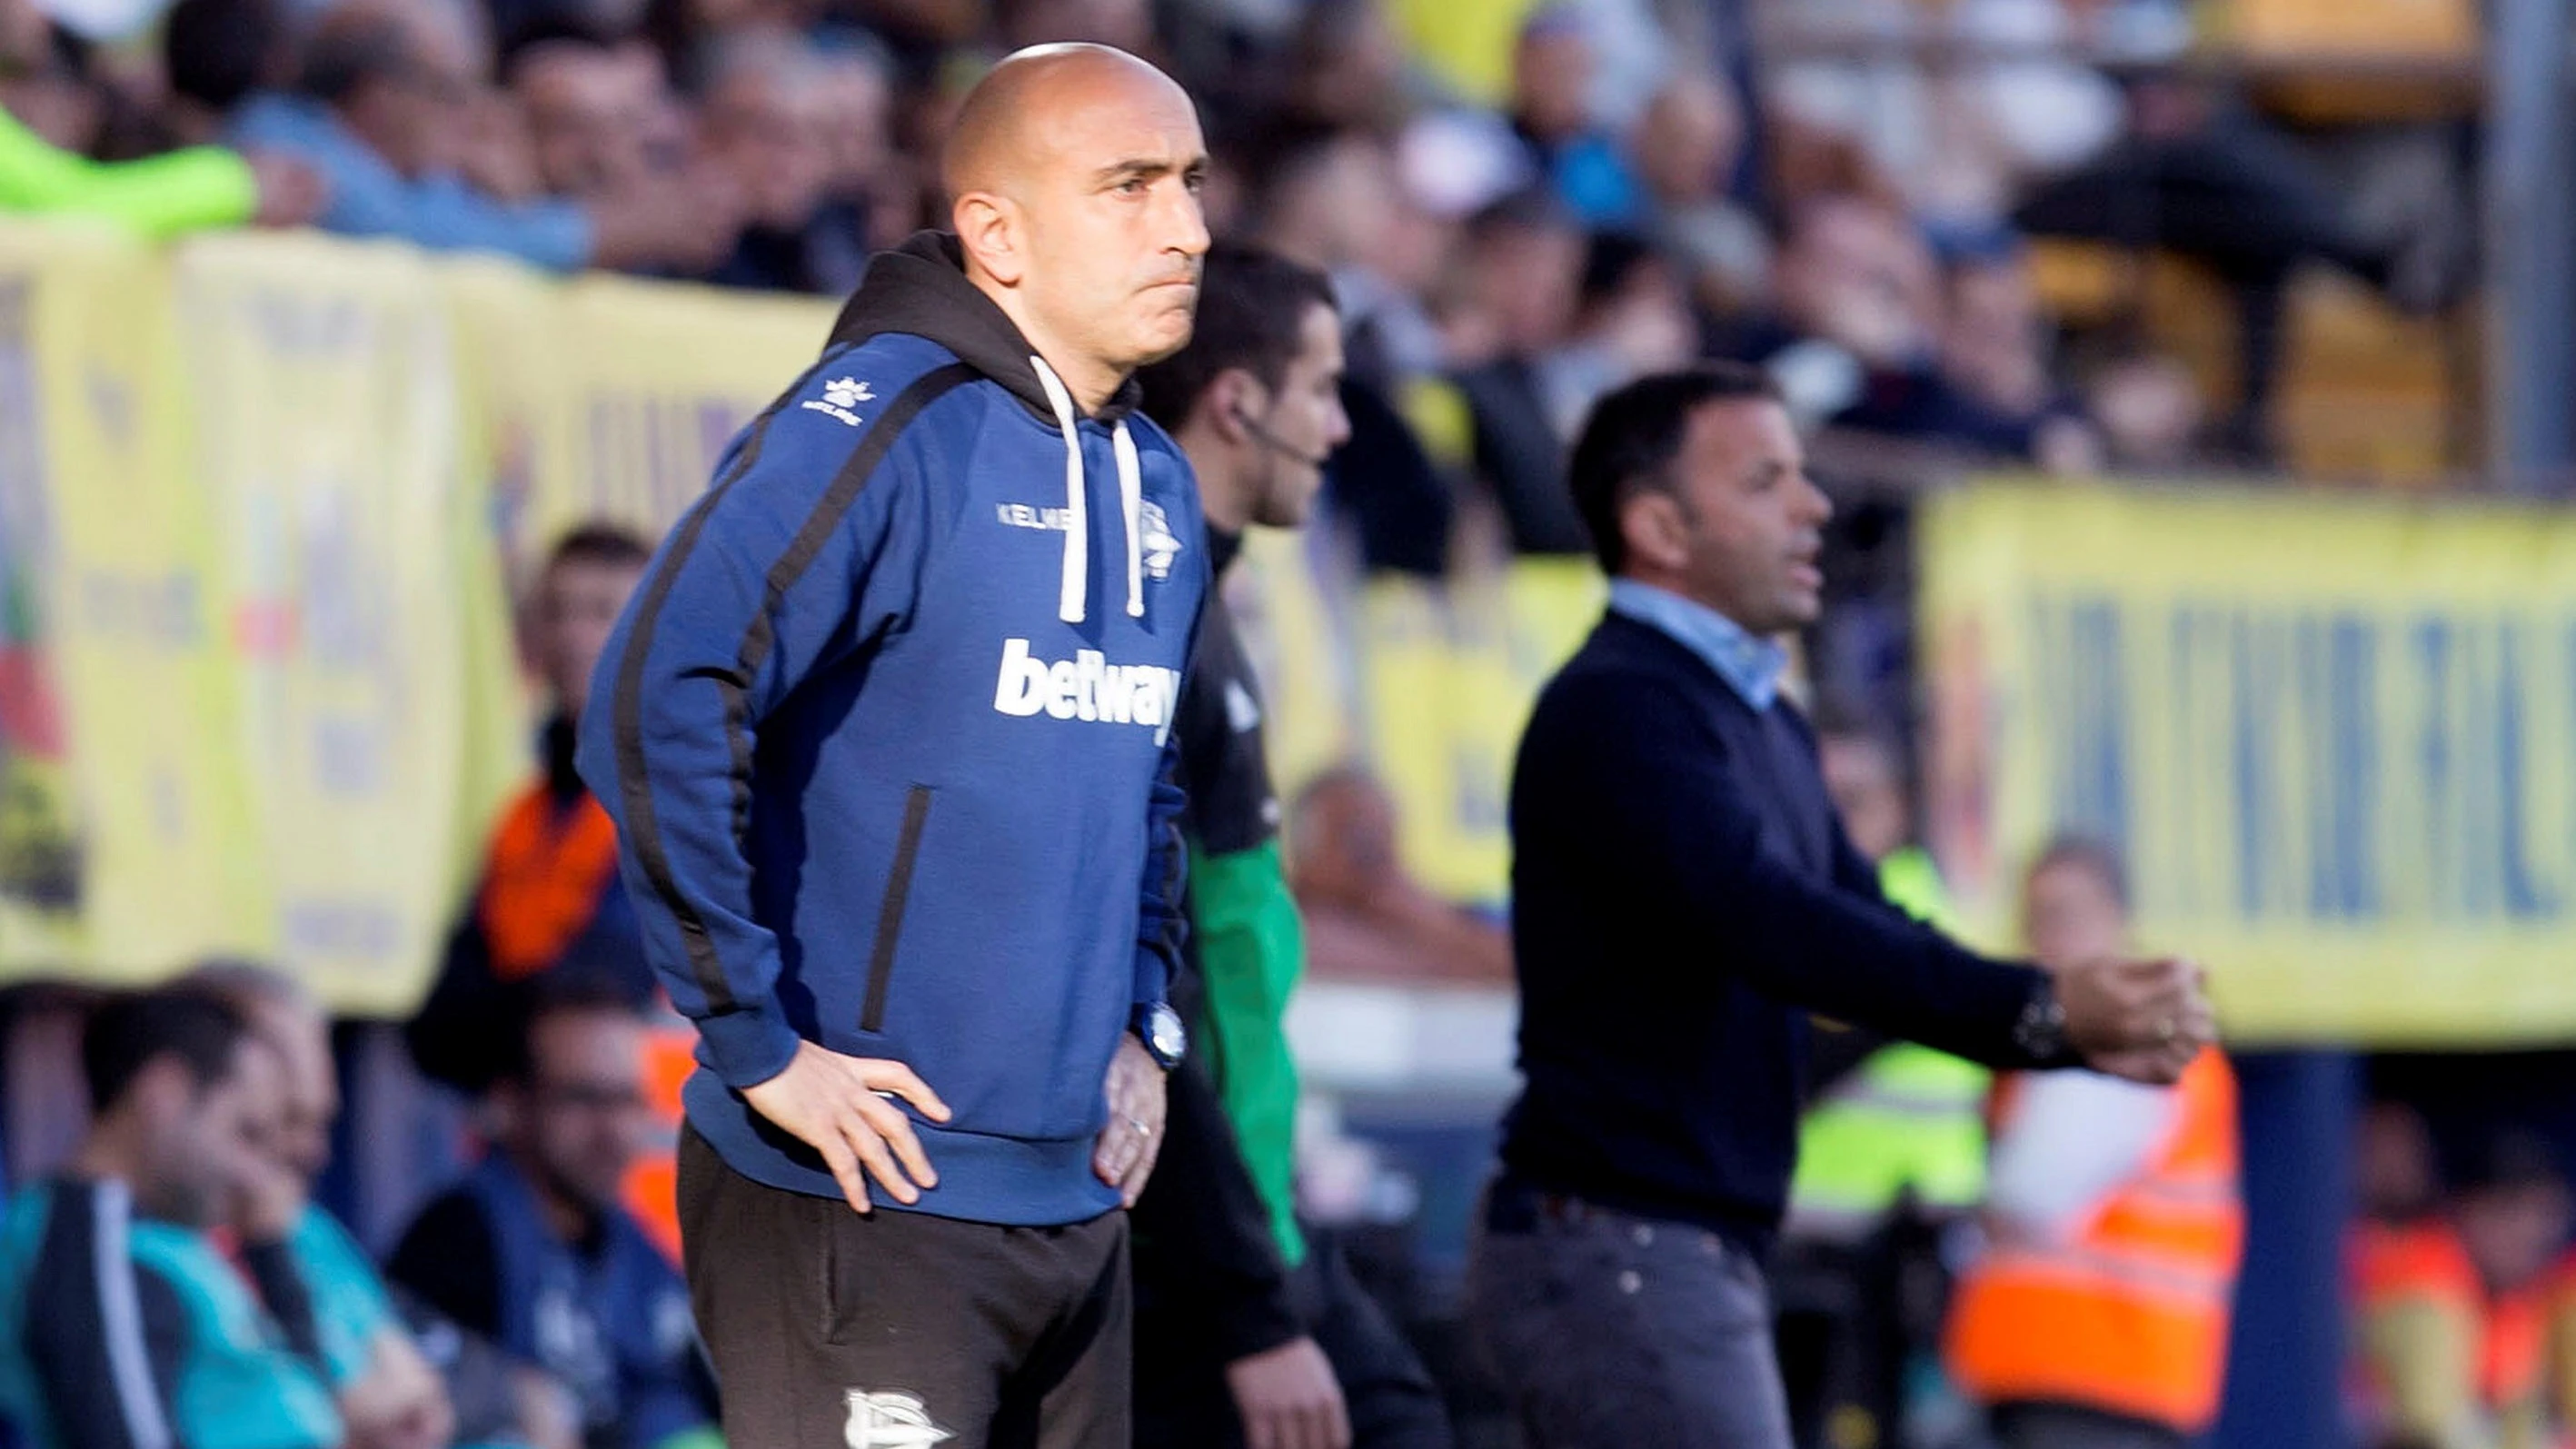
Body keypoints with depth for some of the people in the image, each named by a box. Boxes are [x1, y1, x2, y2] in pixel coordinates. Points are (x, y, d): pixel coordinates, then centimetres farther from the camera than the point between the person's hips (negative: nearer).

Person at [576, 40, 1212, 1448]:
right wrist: (757, 1046, -21)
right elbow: (655, 710, -24)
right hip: (864, 1209, -8)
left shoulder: (1158, 487, 12)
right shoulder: (882, 427, -13)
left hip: (1075, 1207, 8)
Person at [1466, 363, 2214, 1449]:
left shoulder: (1763, 723, 17)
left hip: (1699, 1249, 10)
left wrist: (2088, 1030, -6)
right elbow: (1772, 926, -28)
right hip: (1615, 1250, -10)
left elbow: (1868, 939, 12)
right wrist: (2041, 1011, -36)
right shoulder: (1616, 710, -15)